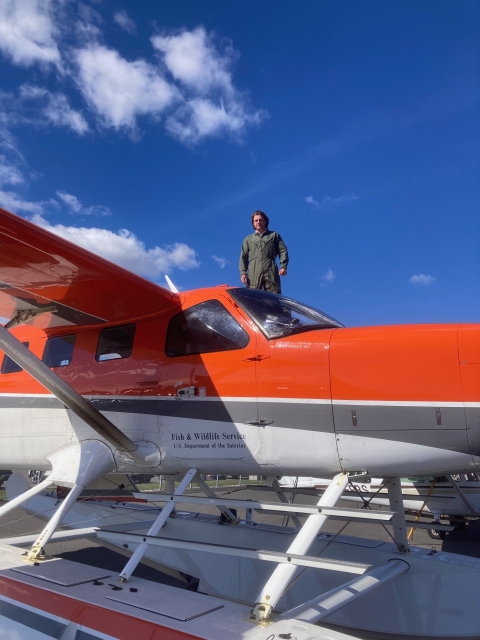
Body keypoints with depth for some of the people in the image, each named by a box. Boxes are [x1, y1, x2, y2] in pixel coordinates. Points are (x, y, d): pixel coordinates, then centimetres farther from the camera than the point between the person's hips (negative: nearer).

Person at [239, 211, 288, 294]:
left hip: (271, 272, -1)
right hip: (254, 273, 1)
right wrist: (243, 272, 2)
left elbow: (282, 251, 12)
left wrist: (283, 266, -5)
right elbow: (243, 257, 18)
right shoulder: (248, 239, 26)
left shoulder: (274, 235, 23)